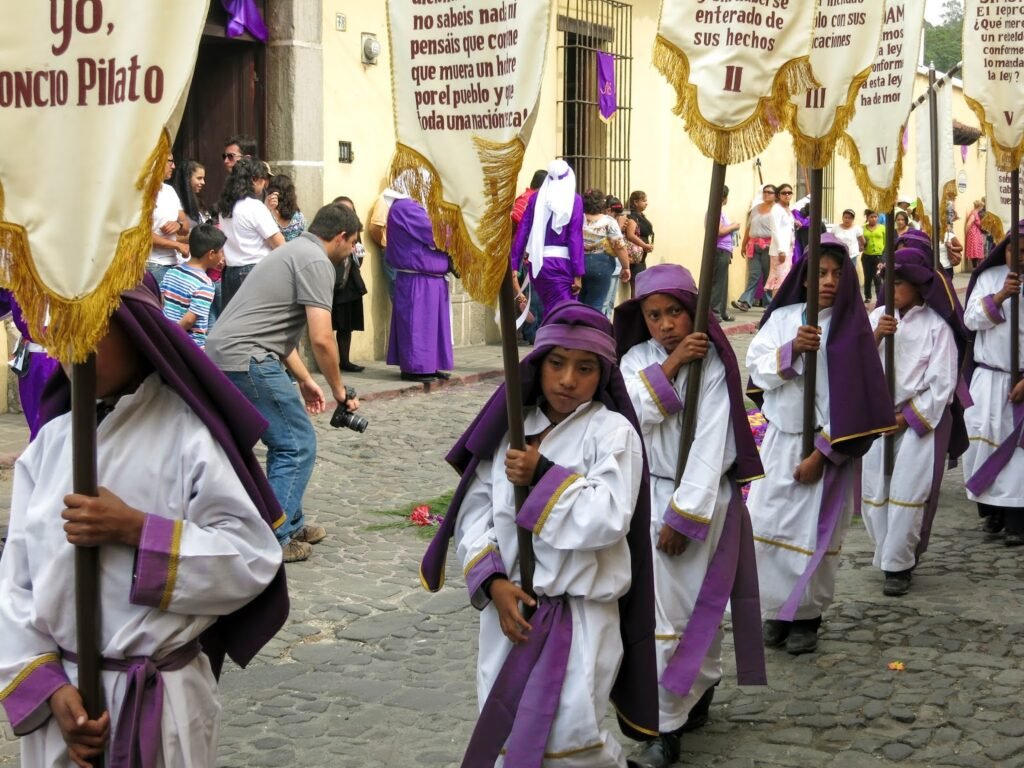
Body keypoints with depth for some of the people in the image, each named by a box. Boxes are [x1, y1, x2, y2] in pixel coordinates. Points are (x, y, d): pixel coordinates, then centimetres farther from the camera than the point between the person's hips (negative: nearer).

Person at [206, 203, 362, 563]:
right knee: (298, 444, -2)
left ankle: (291, 525, 27)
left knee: (285, 440, 20)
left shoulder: (294, 251, 23)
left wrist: (305, 380, 24)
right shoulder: (316, 261, -8)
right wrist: (340, 392, -3)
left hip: (219, 354, 10)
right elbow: (321, 338, -16)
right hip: (246, 359, -10)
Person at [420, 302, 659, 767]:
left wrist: (543, 476, -16)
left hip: (581, 611, -5)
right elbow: (475, 512, 5)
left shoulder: (613, 432, -7)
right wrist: (493, 583, -8)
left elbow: (607, 520, -20)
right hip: (509, 606, 5)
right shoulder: (511, 427, 7)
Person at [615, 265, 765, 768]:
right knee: (659, 607, 2)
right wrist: (670, 365, -21)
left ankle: (669, 727, 8)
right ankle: (692, 703, 16)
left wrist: (684, 516, -19)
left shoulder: (712, 365, -10)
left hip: (701, 498, -3)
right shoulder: (637, 359, 2)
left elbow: (711, 446, -16)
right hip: (649, 495, 4)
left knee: (698, 605, 1)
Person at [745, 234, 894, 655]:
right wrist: (792, 349, -22)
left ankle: (807, 616, 16)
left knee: (813, 534, 0)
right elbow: (757, 369, -4)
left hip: (827, 446, -3)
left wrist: (822, 453, -14)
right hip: (779, 440, 3)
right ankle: (778, 610, 19)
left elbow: (852, 399, -11)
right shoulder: (781, 318, 4)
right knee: (767, 526, 3)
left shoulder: (851, 328, -8)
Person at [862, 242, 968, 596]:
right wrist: (875, 337, -17)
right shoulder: (878, 316, 4)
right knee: (874, 490, 6)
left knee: (907, 494, -6)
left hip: (921, 418, -4)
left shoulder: (937, 325, -8)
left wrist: (907, 417, -10)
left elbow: (942, 383, -8)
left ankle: (898, 566, 6)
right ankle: (890, 555, 22)